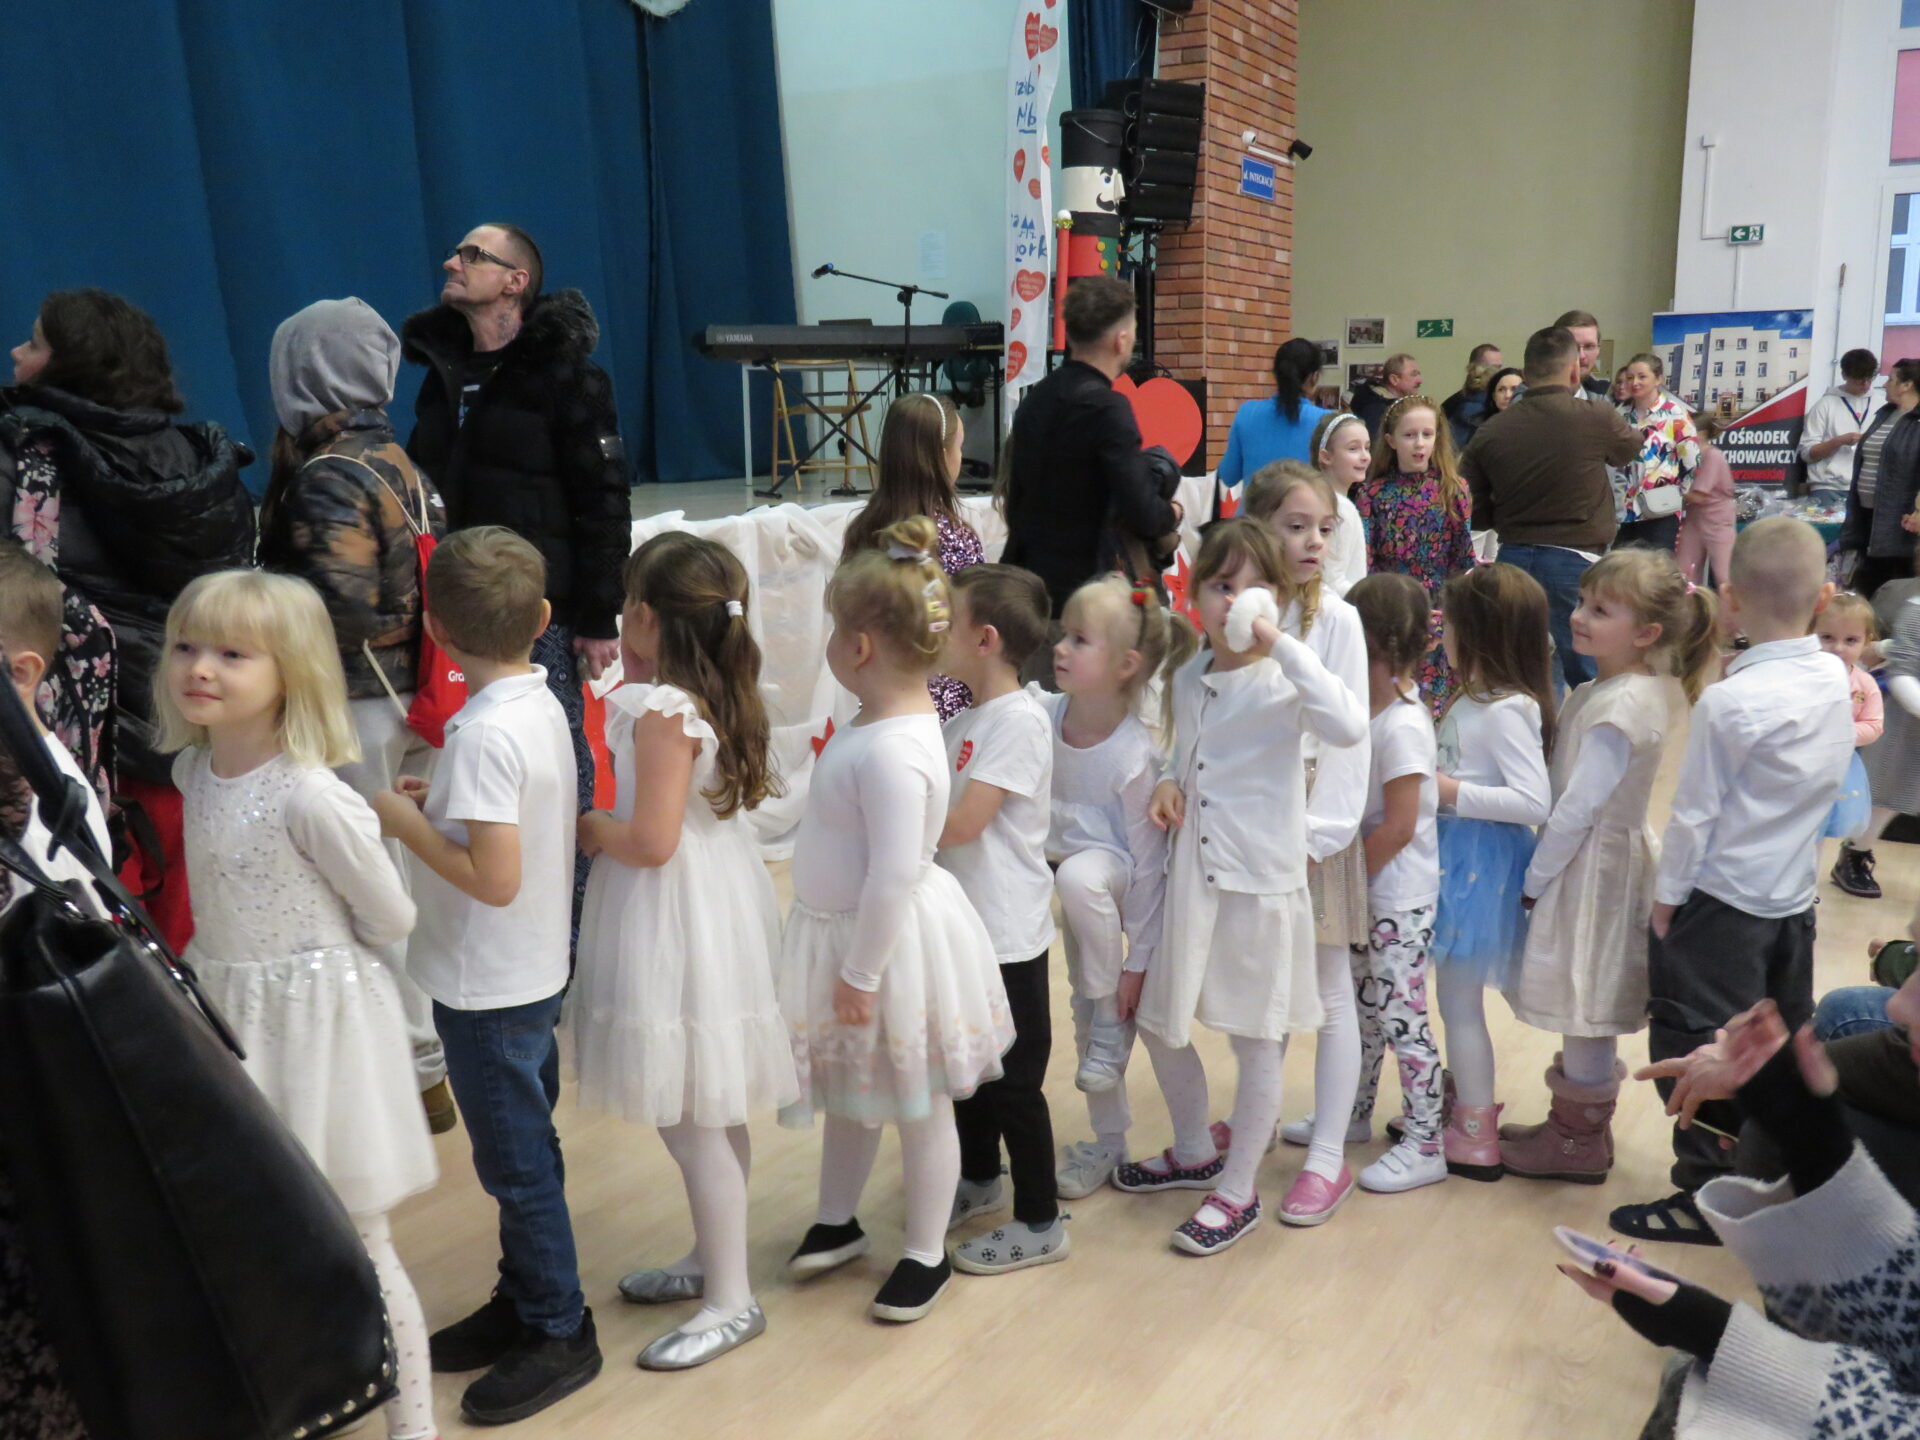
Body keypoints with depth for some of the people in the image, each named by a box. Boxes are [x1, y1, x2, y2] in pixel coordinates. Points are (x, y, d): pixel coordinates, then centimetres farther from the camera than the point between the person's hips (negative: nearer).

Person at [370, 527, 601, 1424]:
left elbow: (495, 878, -29)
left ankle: (559, 1333, 21)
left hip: (488, 988, -9)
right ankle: (523, 1301, 38)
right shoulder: (544, 704, 1)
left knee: (516, 1161, 6)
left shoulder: (485, 733, -25)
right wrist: (438, 802, 6)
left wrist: (407, 824, -17)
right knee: (524, 1149, 21)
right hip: (534, 973, 9)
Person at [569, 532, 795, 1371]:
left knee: (690, 1119, 2)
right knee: (710, 1110, 21)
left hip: (676, 919, -10)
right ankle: (711, 1258, 37)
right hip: (715, 901, 10)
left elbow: (651, 839, -26)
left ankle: (731, 1300, 14)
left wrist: (593, 829, -5)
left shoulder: (662, 711, -22)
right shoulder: (712, 696, 4)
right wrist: (633, 678, 12)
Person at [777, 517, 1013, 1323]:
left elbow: (895, 873, -29)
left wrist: (861, 972, -20)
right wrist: (847, 962, 18)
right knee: (849, 1095, 24)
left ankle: (926, 1256, 29)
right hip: (840, 930, 10)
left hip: (890, 942, -10)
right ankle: (836, 1223, 44)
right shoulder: (887, 722, 2)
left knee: (917, 1103, 10)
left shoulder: (891, 751, -29)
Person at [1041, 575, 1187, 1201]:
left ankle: (1108, 1014, -16)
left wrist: (1139, 960, -16)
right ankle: (1109, 1141, 33)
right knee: (1085, 1017, 13)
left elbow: (1146, 863, -21)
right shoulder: (1043, 713, -14)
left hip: (1110, 867, -6)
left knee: (1079, 875, -41)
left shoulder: (1135, 755, -27)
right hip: (1061, 863, 6)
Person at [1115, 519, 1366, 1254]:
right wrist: (1169, 783, 0)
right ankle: (1194, 1152, 40)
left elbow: (1349, 726, -33)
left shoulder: (1281, 682, -13)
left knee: (1256, 1040, 7)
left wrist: (1280, 643, -30)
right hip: (1190, 872, 7)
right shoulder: (1187, 680, 7)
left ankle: (1237, 1190, 24)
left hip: (1261, 881, -7)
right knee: (1159, 1021, 16)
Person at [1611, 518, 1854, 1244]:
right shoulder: (1835, 681, -2)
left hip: (1720, 902, -7)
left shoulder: (1729, 703, -22)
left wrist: (1667, 895, -6)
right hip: (1794, 897, 7)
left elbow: (1695, 813, -16)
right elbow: (1826, 783, 9)